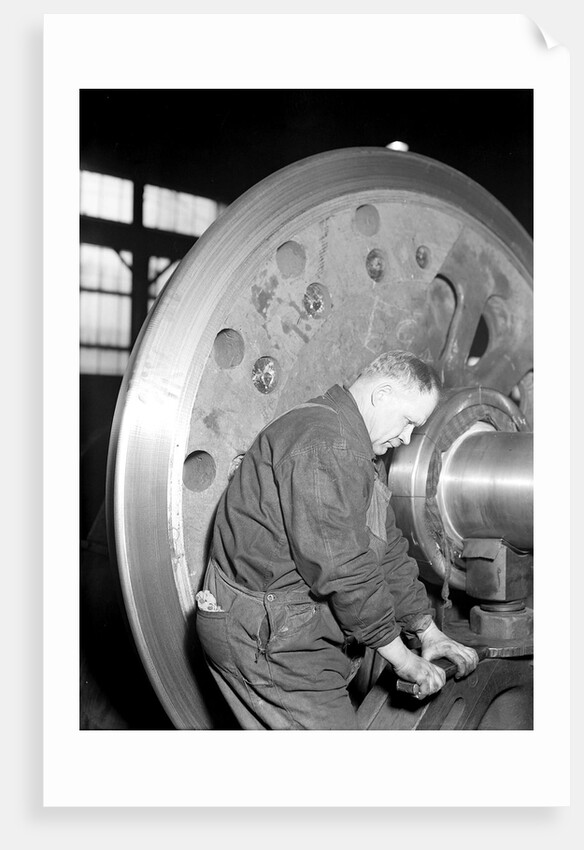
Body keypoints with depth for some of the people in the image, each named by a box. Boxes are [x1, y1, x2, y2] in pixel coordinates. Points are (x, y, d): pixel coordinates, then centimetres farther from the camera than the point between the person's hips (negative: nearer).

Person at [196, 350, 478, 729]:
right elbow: (340, 567, -24)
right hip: (262, 636, -10)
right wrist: (400, 656, -15)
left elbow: (388, 549, 17)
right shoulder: (322, 441, -21)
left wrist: (428, 630, 13)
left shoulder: (365, 455, 15)